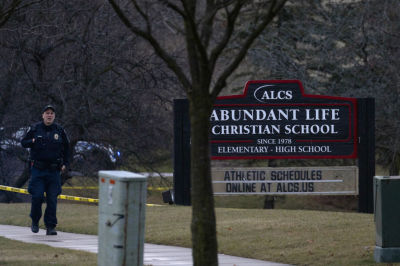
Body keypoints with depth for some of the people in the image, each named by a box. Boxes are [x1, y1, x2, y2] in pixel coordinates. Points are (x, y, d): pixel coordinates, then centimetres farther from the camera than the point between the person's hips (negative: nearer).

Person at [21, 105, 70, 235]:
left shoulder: (59, 130, 8)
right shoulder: (35, 129, 4)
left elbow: (66, 147, 20)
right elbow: (23, 142, 10)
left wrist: (65, 163, 11)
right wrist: (32, 141, -11)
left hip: (54, 170, 1)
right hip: (38, 170, -1)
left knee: (52, 199, -2)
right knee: (37, 196, -9)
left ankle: (50, 227, 3)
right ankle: (35, 221, 14)